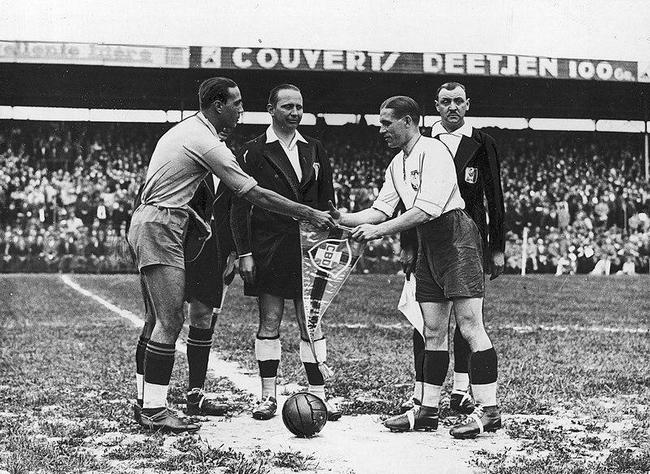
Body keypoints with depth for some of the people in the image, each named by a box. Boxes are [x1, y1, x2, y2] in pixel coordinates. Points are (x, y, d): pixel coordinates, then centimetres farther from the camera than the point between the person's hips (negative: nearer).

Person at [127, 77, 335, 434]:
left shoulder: (185, 129, 16)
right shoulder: (206, 143, -15)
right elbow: (255, 194, -16)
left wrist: (191, 215, 20)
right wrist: (309, 214, -11)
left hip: (145, 221, 10)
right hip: (159, 228, -10)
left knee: (159, 320, 11)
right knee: (170, 322, -10)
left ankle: (146, 401, 16)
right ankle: (154, 411, -7)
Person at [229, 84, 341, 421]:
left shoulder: (314, 151, 13)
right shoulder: (254, 152, 1)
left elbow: (327, 202, 14)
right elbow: (240, 206, -2)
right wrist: (244, 253, -8)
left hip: (308, 249, 3)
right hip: (268, 251, -3)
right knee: (269, 323, 2)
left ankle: (318, 397, 8)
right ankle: (268, 397, 10)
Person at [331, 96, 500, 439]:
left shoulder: (433, 152, -12)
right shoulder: (397, 164, 16)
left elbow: (426, 210, -21)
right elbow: (380, 209, 14)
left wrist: (378, 230, -20)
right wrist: (345, 219, -2)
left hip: (455, 238, -9)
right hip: (427, 245, 9)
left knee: (470, 327, -10)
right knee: (433, 331, 9)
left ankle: (488, 410, -7)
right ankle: (428, 410, 12)